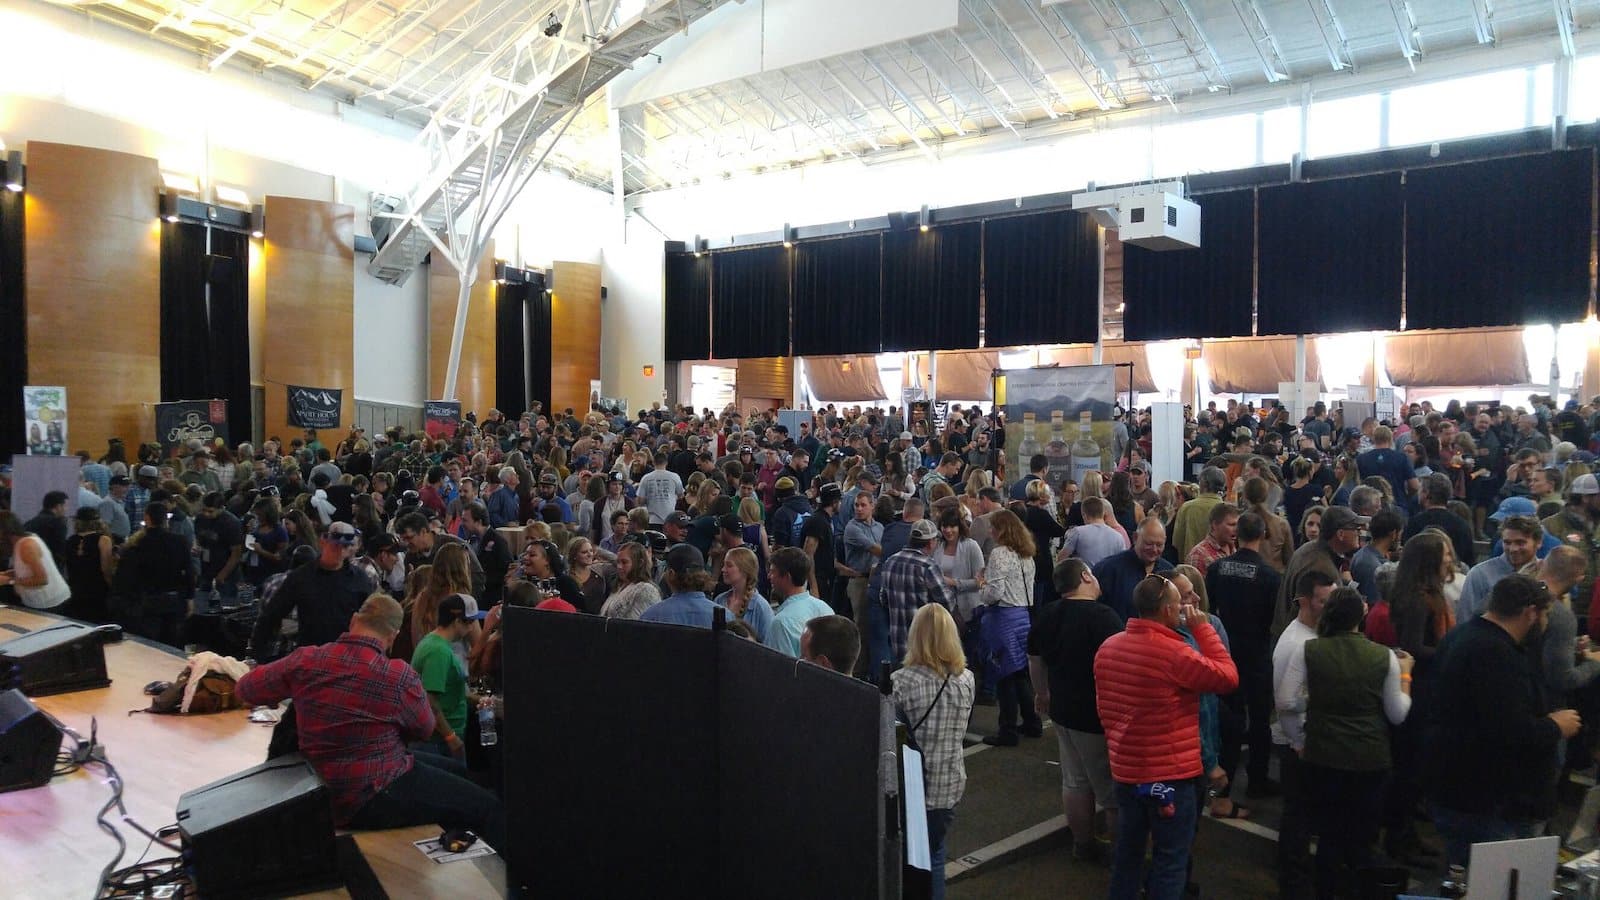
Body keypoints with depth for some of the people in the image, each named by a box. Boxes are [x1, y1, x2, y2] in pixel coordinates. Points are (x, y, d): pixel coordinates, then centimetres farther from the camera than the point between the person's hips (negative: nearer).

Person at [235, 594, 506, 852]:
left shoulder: (305, 660, -9)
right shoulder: (398, 676, -21)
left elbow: (246, 689, 8)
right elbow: (424, 728, -2)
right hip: (376, 798, -7)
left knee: (457, 771, 23)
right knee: (489, 808, -2)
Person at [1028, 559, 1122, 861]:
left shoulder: (1047, 615, 3)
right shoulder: (1103, 616, -20)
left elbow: (1035, 658, 15)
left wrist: (1043, 693, 29)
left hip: (1063, 709, 7)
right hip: (1099, 715, -7)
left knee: (1075, 780, 19)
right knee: (1113, 787, 7)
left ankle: (1083, 843, 30)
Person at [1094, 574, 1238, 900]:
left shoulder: (1108, 647, 1)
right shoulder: (1174, 653, -22)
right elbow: (1228, 677, -10)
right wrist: (1203, 628, -6)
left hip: (1125, 768, 7)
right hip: (1170, 773, -6)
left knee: (1128, 849, 20)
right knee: (1170, 858, 8)